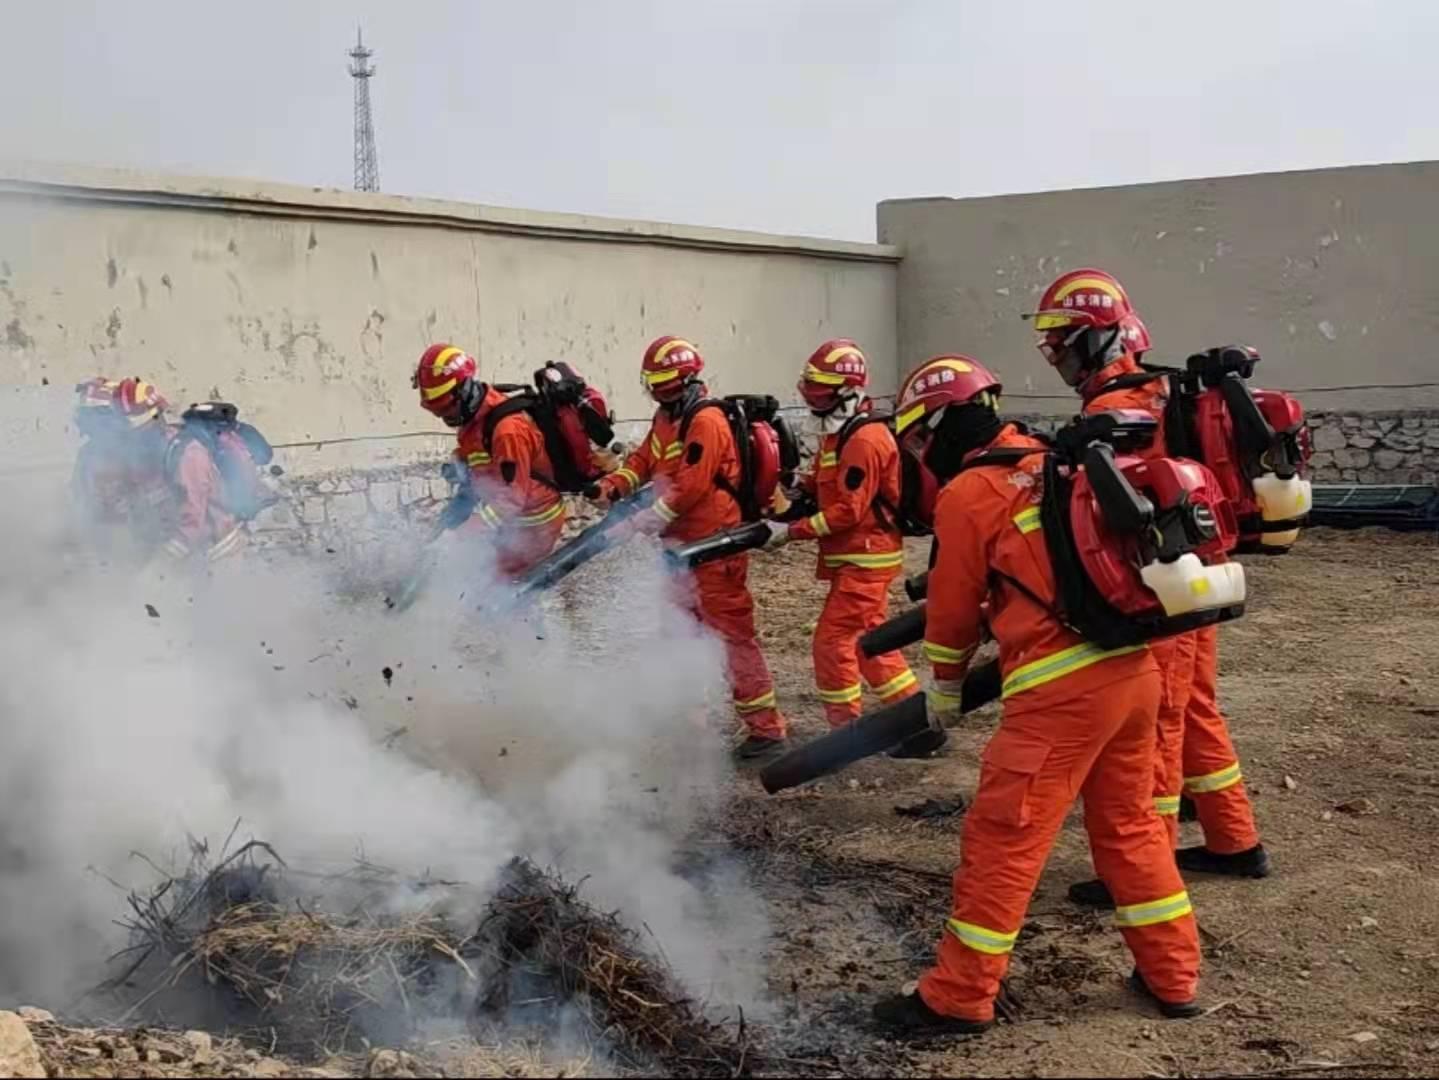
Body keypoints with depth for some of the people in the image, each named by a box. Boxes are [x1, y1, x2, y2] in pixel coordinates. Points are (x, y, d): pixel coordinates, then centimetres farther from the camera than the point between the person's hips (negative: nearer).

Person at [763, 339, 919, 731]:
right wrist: (798, 492, -1)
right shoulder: (838, 433, 13)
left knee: (832, 640, -7)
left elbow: (848, 512, -22)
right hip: (853, 557, 10)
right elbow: (825, 486, 18)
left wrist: (792, 531, -20)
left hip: (865, 558, -10)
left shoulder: (864, 441, -19)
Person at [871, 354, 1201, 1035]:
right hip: (1134, 669, 8)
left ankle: (958, 999, 9)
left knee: (1002, 840, 0)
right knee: (1129, 824, 21)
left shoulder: (968, 493, -5)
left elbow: (953, 608, 3)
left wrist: (944, 690, 19)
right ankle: (1172, 976, 30)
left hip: (1062, 688, -8)